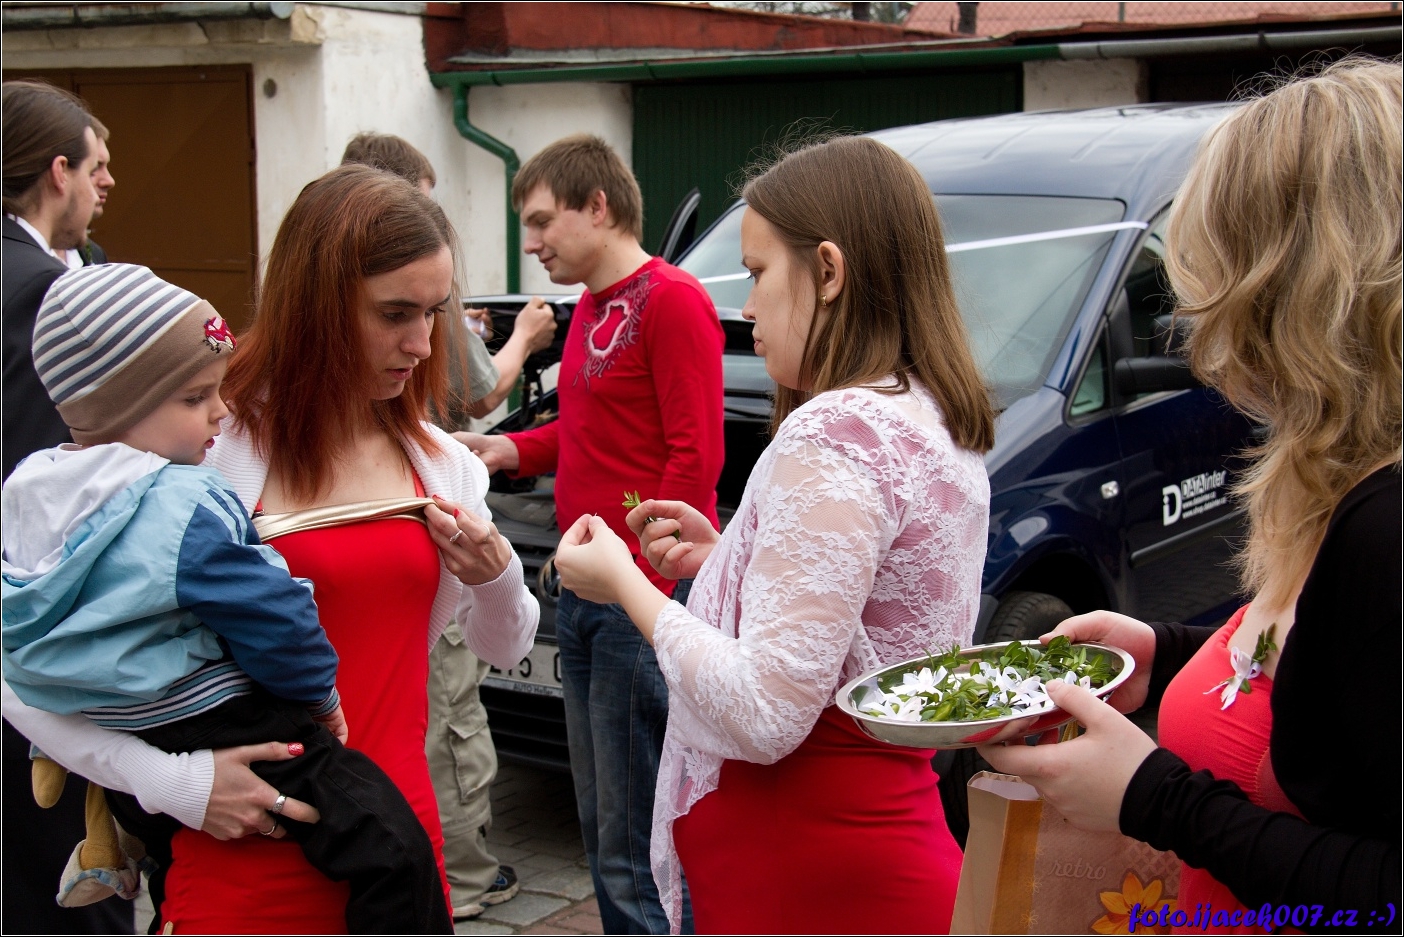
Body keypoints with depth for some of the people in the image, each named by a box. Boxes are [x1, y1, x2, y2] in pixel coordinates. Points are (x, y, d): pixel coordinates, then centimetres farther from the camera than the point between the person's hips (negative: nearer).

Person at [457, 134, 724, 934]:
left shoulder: (671, 300, -10)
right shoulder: (591, 308, 19)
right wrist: (509, 450, 11)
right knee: (603, 827, 17)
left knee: (636, 835, -5)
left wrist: (645, 582, -19)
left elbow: (695, 455, -16)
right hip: (582, 595, 10)